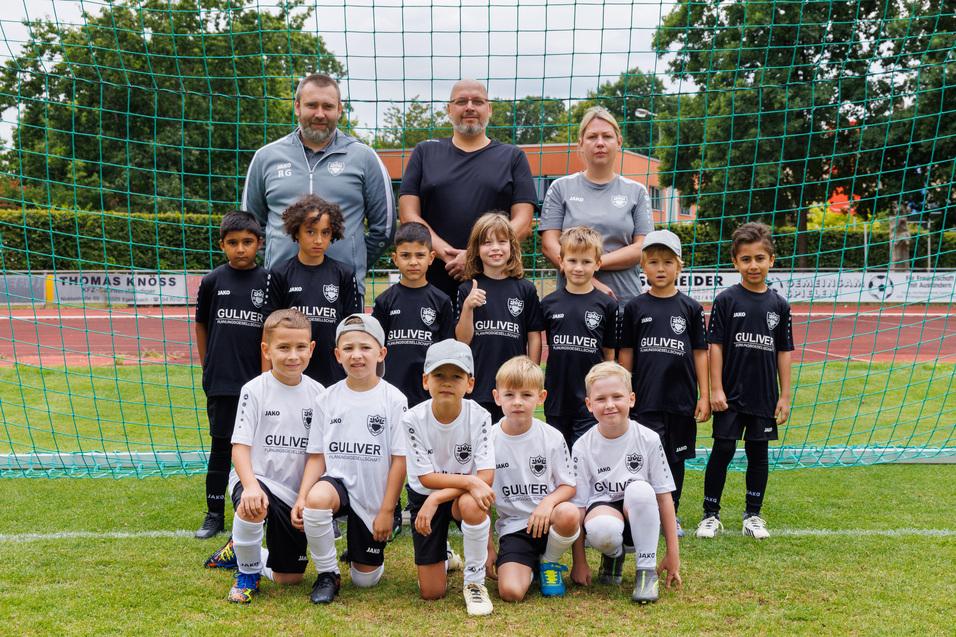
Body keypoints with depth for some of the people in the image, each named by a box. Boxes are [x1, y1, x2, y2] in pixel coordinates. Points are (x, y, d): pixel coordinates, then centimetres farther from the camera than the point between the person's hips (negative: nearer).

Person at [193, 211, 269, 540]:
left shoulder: (268, 281, -1)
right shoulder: (212, 281, 1)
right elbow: (201, 324, 11)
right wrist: (208, 369, 10)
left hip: (257, 380, 0)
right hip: (220, 381, 0)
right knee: (220, 446, 8)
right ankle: (215, 514, 18)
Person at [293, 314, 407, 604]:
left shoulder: (393, 399, -9)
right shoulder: (329, 397, -1)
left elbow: (400, 459, -8)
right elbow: (317, 456, 1)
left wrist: (387, 510, -10)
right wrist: (301, 497, -13)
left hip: (373, 497, -1)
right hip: (338, 480, 1)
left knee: (365, 579, 4)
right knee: (316, 499, -36)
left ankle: (359, 549, 41)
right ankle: (327, 574, -10)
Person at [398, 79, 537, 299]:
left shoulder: (513, 157, 11)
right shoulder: (425, 153, 13)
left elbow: (522, 223, 2)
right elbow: (409, 216, 4)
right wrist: (447, 254, -11)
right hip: (433, 279, 1)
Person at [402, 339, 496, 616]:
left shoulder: (479, 417, -21)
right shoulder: (413, 419, -21)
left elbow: (486, 476, -24)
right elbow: (426, 478, -18)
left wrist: (437, 499, -29)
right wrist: (469, 481, -33)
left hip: (465, 496, 0)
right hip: (425, 495, 1)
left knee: (472, 505, -40)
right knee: (432, 593, 0)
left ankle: (475, 582, -14)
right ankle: (442, 556, 37)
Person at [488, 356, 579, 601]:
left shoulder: (552, 437, -3)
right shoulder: (489, 441, -4)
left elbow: (568, 486, 2)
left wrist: (549, 501, -20)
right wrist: (487, 547, 3)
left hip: (547, 518, 1)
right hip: (513, 527, -1)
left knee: (569, 514, -35)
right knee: (511, 592, -25)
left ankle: (549, 562, -2)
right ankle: (528, 565, 12)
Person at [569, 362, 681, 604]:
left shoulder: (648, 439, -8)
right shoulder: (582, 447, -8)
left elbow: (664, 496, -5)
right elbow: (578, 505, -6)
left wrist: (673, 553, -6)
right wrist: (579, 561, -7)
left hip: (640, 517, 0)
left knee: (640, 489, -35)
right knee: (600, 529, -38)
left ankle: (647, 570, -17)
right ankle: (614, 555, 2)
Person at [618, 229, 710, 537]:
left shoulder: (690, 308, 3)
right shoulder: (635, 307, 1)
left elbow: (700, 353, 6)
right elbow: (625, 353, 5)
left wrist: (704, 395, 3)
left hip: (682, 398, 2)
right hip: (645, 398, -2)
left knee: (676, 457, 12)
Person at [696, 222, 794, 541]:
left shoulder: (779, 305, 4)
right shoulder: (726, 300, -4)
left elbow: (784, 352, 7)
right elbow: (715, 345, -4)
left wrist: (785, 395, 5)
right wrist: (715, 389, -9)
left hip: (765, 395, 3)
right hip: (730, 393, -2)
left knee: (758, 452, 10)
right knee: (723, 450, 0)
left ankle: (753, 515, 22)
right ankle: (711, 514, 12)